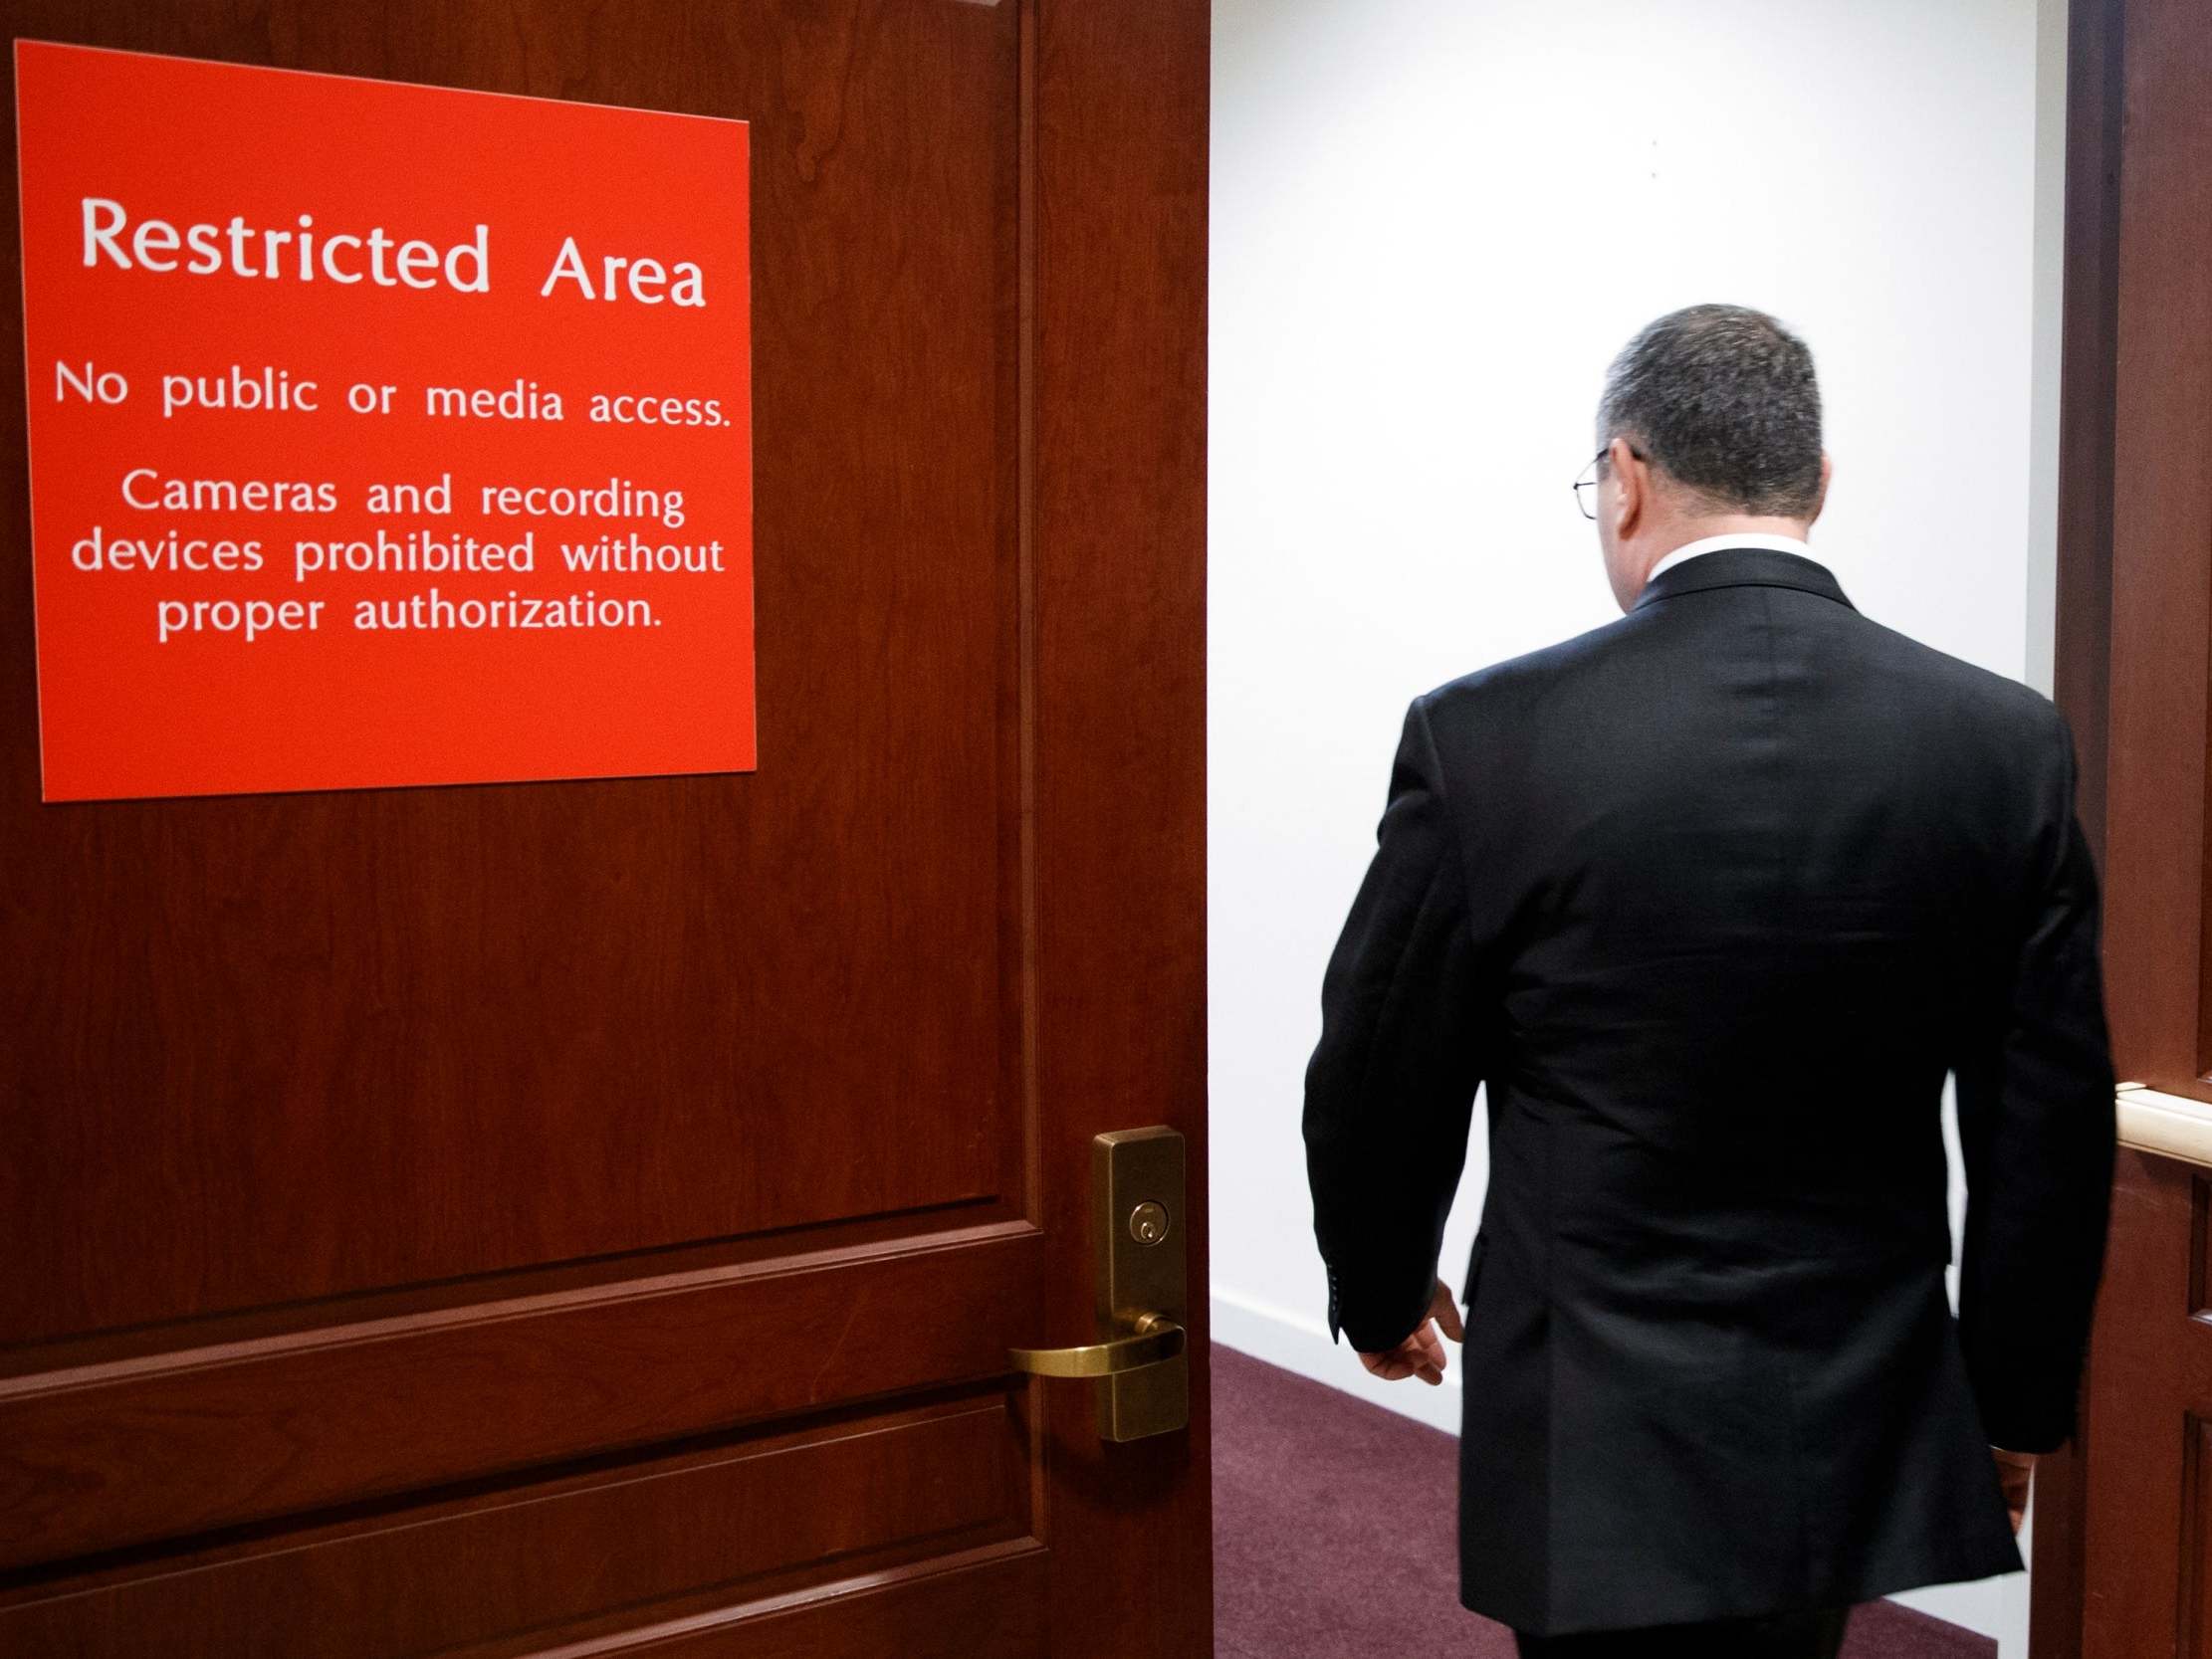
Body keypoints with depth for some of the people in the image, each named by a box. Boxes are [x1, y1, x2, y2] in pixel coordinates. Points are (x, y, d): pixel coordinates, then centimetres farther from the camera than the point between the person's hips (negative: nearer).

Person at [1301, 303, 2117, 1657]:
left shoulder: (1489, 738, -15)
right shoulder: (2006, 742, -6)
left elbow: (1380, 1086, -6)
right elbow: (2051, 1127, -1)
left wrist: (1383, 1291, 13)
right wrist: (2017, 1397, 13)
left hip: (1606, 1443, -4)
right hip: (1858, 1431, 4)